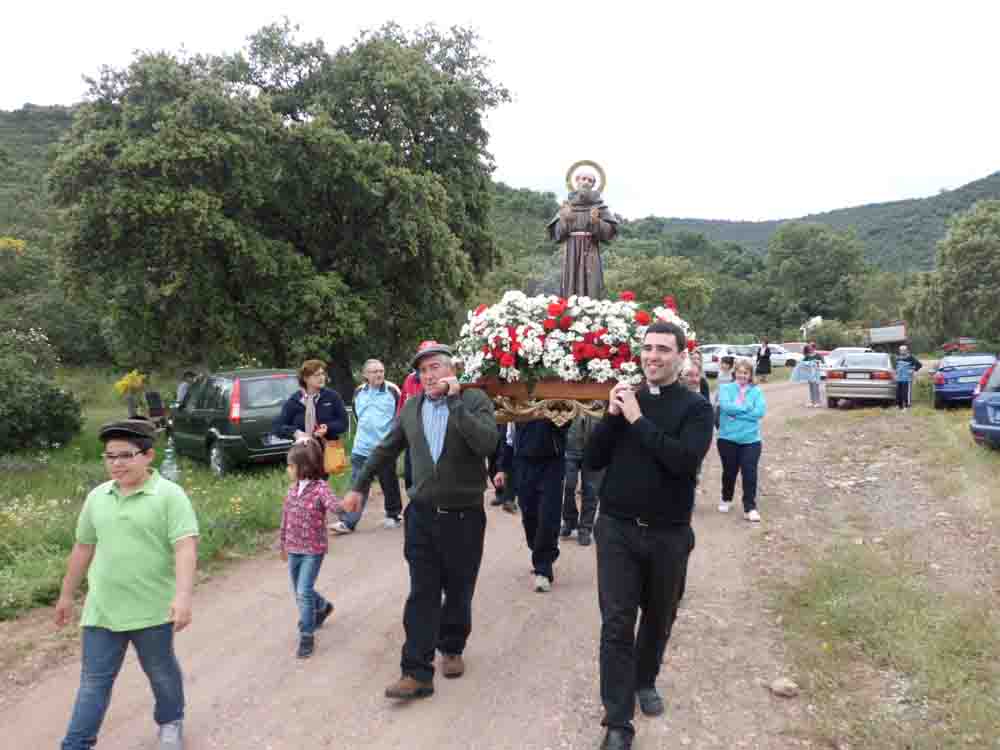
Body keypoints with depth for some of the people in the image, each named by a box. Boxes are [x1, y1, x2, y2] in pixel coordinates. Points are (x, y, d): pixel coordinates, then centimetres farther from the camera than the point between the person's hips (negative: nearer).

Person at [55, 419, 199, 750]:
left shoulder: (169, 494, -13)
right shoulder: (97, 497, 4)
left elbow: (185, 547, -20)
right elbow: (83, 548, 15)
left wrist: (183, 595, -30)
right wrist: (66, 595, 20)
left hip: (153, 610, -3)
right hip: (101, 610, 4)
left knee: (162, 673, 17)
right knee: (94, 680, 10)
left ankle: (171, 722, 40)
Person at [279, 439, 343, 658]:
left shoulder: (320, 488, -17)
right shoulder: (293, 489, 2)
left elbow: (334, 505, -35)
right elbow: (285, 518, 12)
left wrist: (345, 506, -58)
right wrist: (282, 545, 18)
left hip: (313, 550, -7)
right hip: (294, 549, 7)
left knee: (304, 593, -8)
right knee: (299, 592, 18)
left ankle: (307, 635, 7)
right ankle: (322, 607, 46)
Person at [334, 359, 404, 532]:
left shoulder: (393, 390, -8)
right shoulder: (358, 392, 6)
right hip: (361, 448, 3)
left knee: (389, 484, 11)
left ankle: (393, 515, 28)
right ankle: (348, 522, 2)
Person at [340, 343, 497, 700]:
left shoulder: (475, 399, -8)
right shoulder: (411, 407, 4)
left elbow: (487, 444, -25)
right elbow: (385, 449, 15)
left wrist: (454, 400, -23)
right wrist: (359, 486, 17)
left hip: (465, 515, -2)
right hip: (422, 514, 2)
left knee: (458, 592, 13)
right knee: (422, 595, 2)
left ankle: (451, 649, 35)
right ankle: (417, 673, 6)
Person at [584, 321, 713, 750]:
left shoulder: (695, 407, -6)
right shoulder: (625, 397, 2)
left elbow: (684, 460, -24)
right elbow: (592, 461, -1)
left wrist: (638, 420, -22)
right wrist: (612, 416, -15)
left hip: (668, 534, 0)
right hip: (617, 529, 1)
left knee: (658, 618, 18)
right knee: (617, 624, -2)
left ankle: (645, 681, 44)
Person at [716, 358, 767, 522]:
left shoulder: (756, 391, 5)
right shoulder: (725, 388, 2)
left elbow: (760, 412, -10)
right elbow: (725, 406, -16)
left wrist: (736, 412, -14)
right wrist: (747, 408, -12)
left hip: (750, 440, 0)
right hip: (728, 438, 0)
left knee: (750, 473, -7)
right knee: (729, 471, 11)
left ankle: (750, 508, 2)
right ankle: (726, 499, 35)